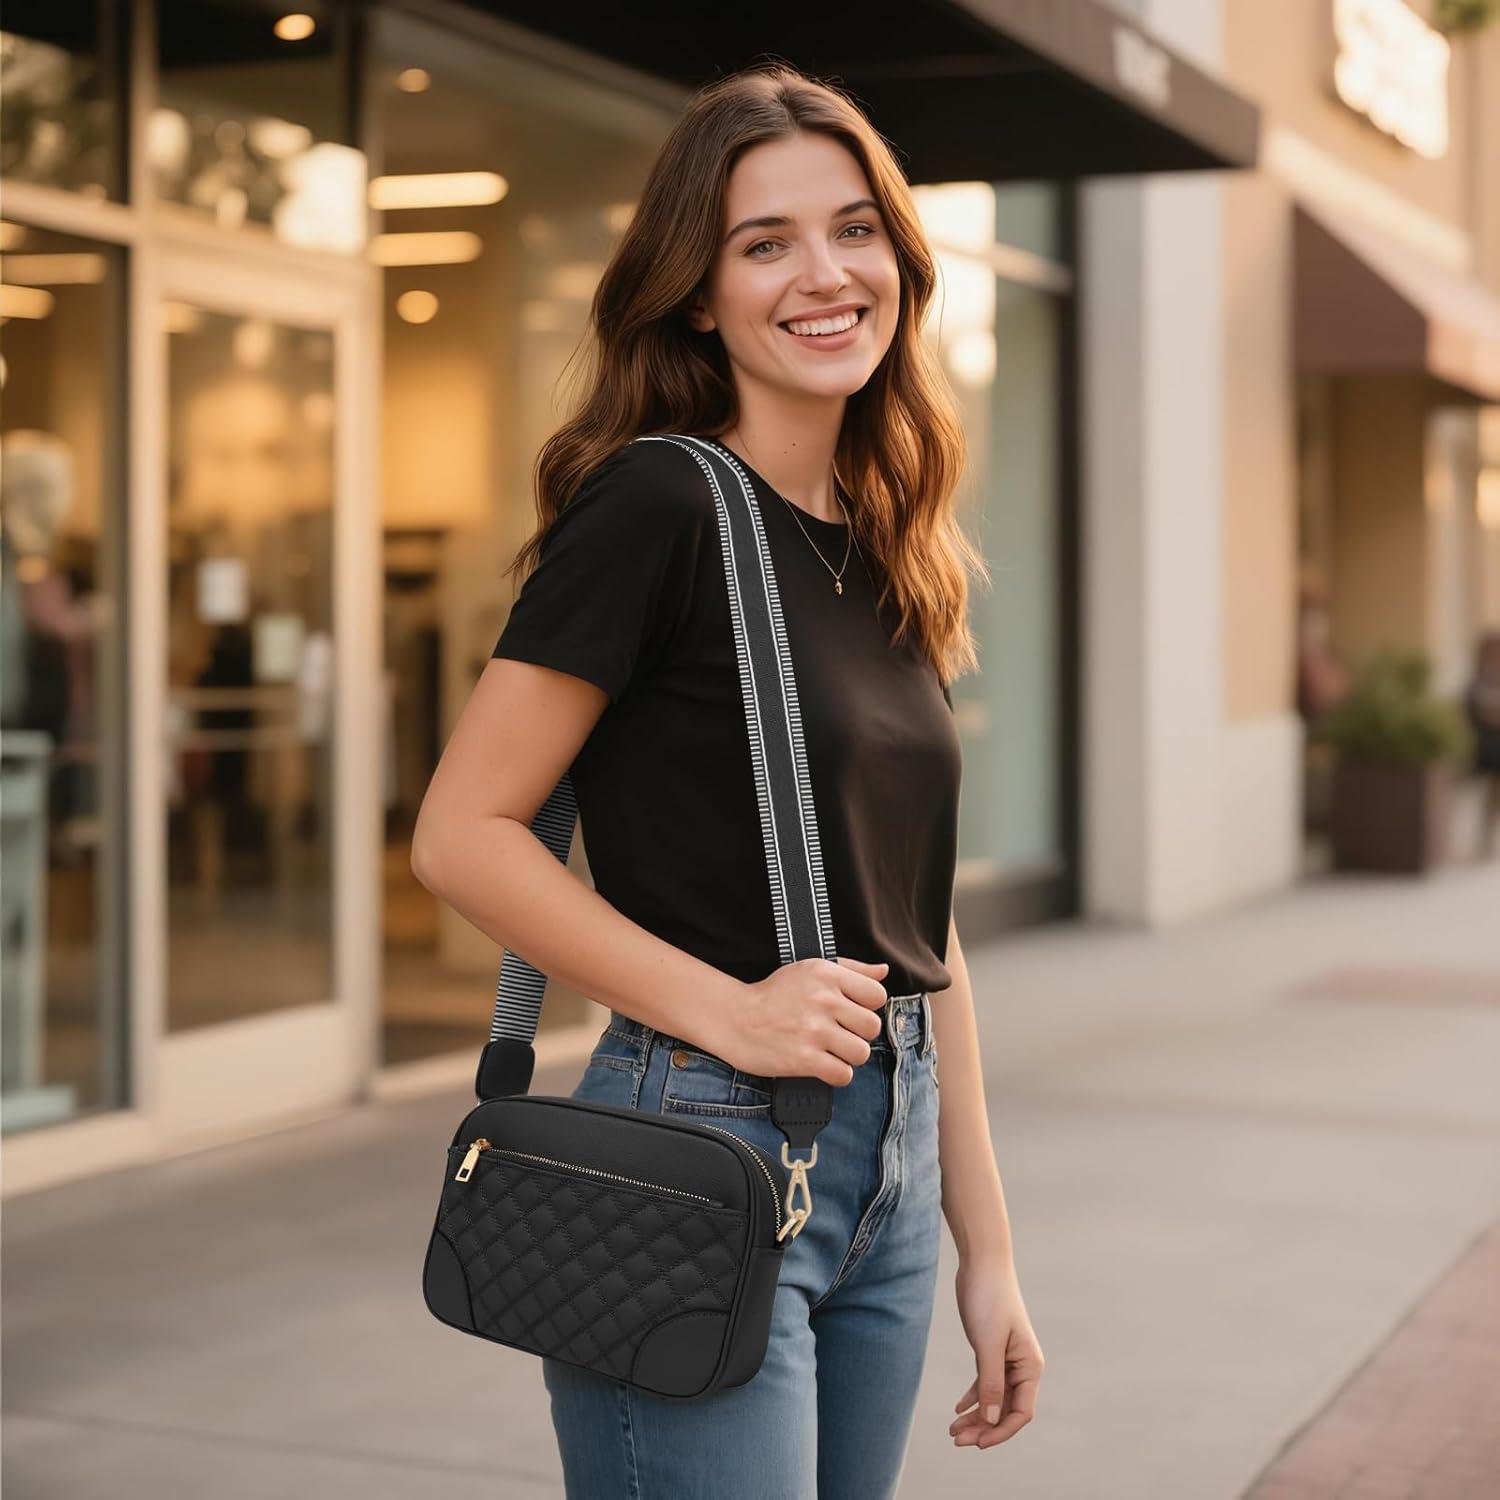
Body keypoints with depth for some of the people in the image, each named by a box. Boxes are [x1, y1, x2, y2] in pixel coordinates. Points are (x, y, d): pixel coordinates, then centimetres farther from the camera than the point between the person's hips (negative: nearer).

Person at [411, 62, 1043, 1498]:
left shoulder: (892, 558, 11)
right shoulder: (655, 503, -10)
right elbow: (461, 836, -14)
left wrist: (987, 1248, 14)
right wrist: (726, 1010, -19)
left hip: (885, 1164, 7)